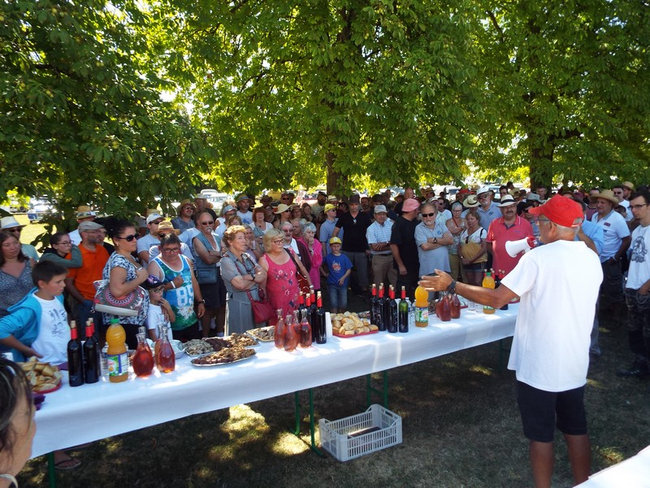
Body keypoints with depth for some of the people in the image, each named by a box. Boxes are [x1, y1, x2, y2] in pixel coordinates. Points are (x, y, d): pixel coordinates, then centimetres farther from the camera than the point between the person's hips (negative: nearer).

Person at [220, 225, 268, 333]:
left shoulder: (248, 257, 11)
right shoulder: (226, 260, -10)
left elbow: (264, 275, 0)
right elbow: (240, 284, -20)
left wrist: (249, 277, -17)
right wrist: (256, 278, -3)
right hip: (239, 305, -6)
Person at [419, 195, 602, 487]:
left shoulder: (538, 258, -20)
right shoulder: (592, 259, 1)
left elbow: (496, 299, -23)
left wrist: (451, 285, -15)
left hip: (539, 366, -6)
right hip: (576, 364, 7)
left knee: (541, 435, 9)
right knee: (576, 429, 21)